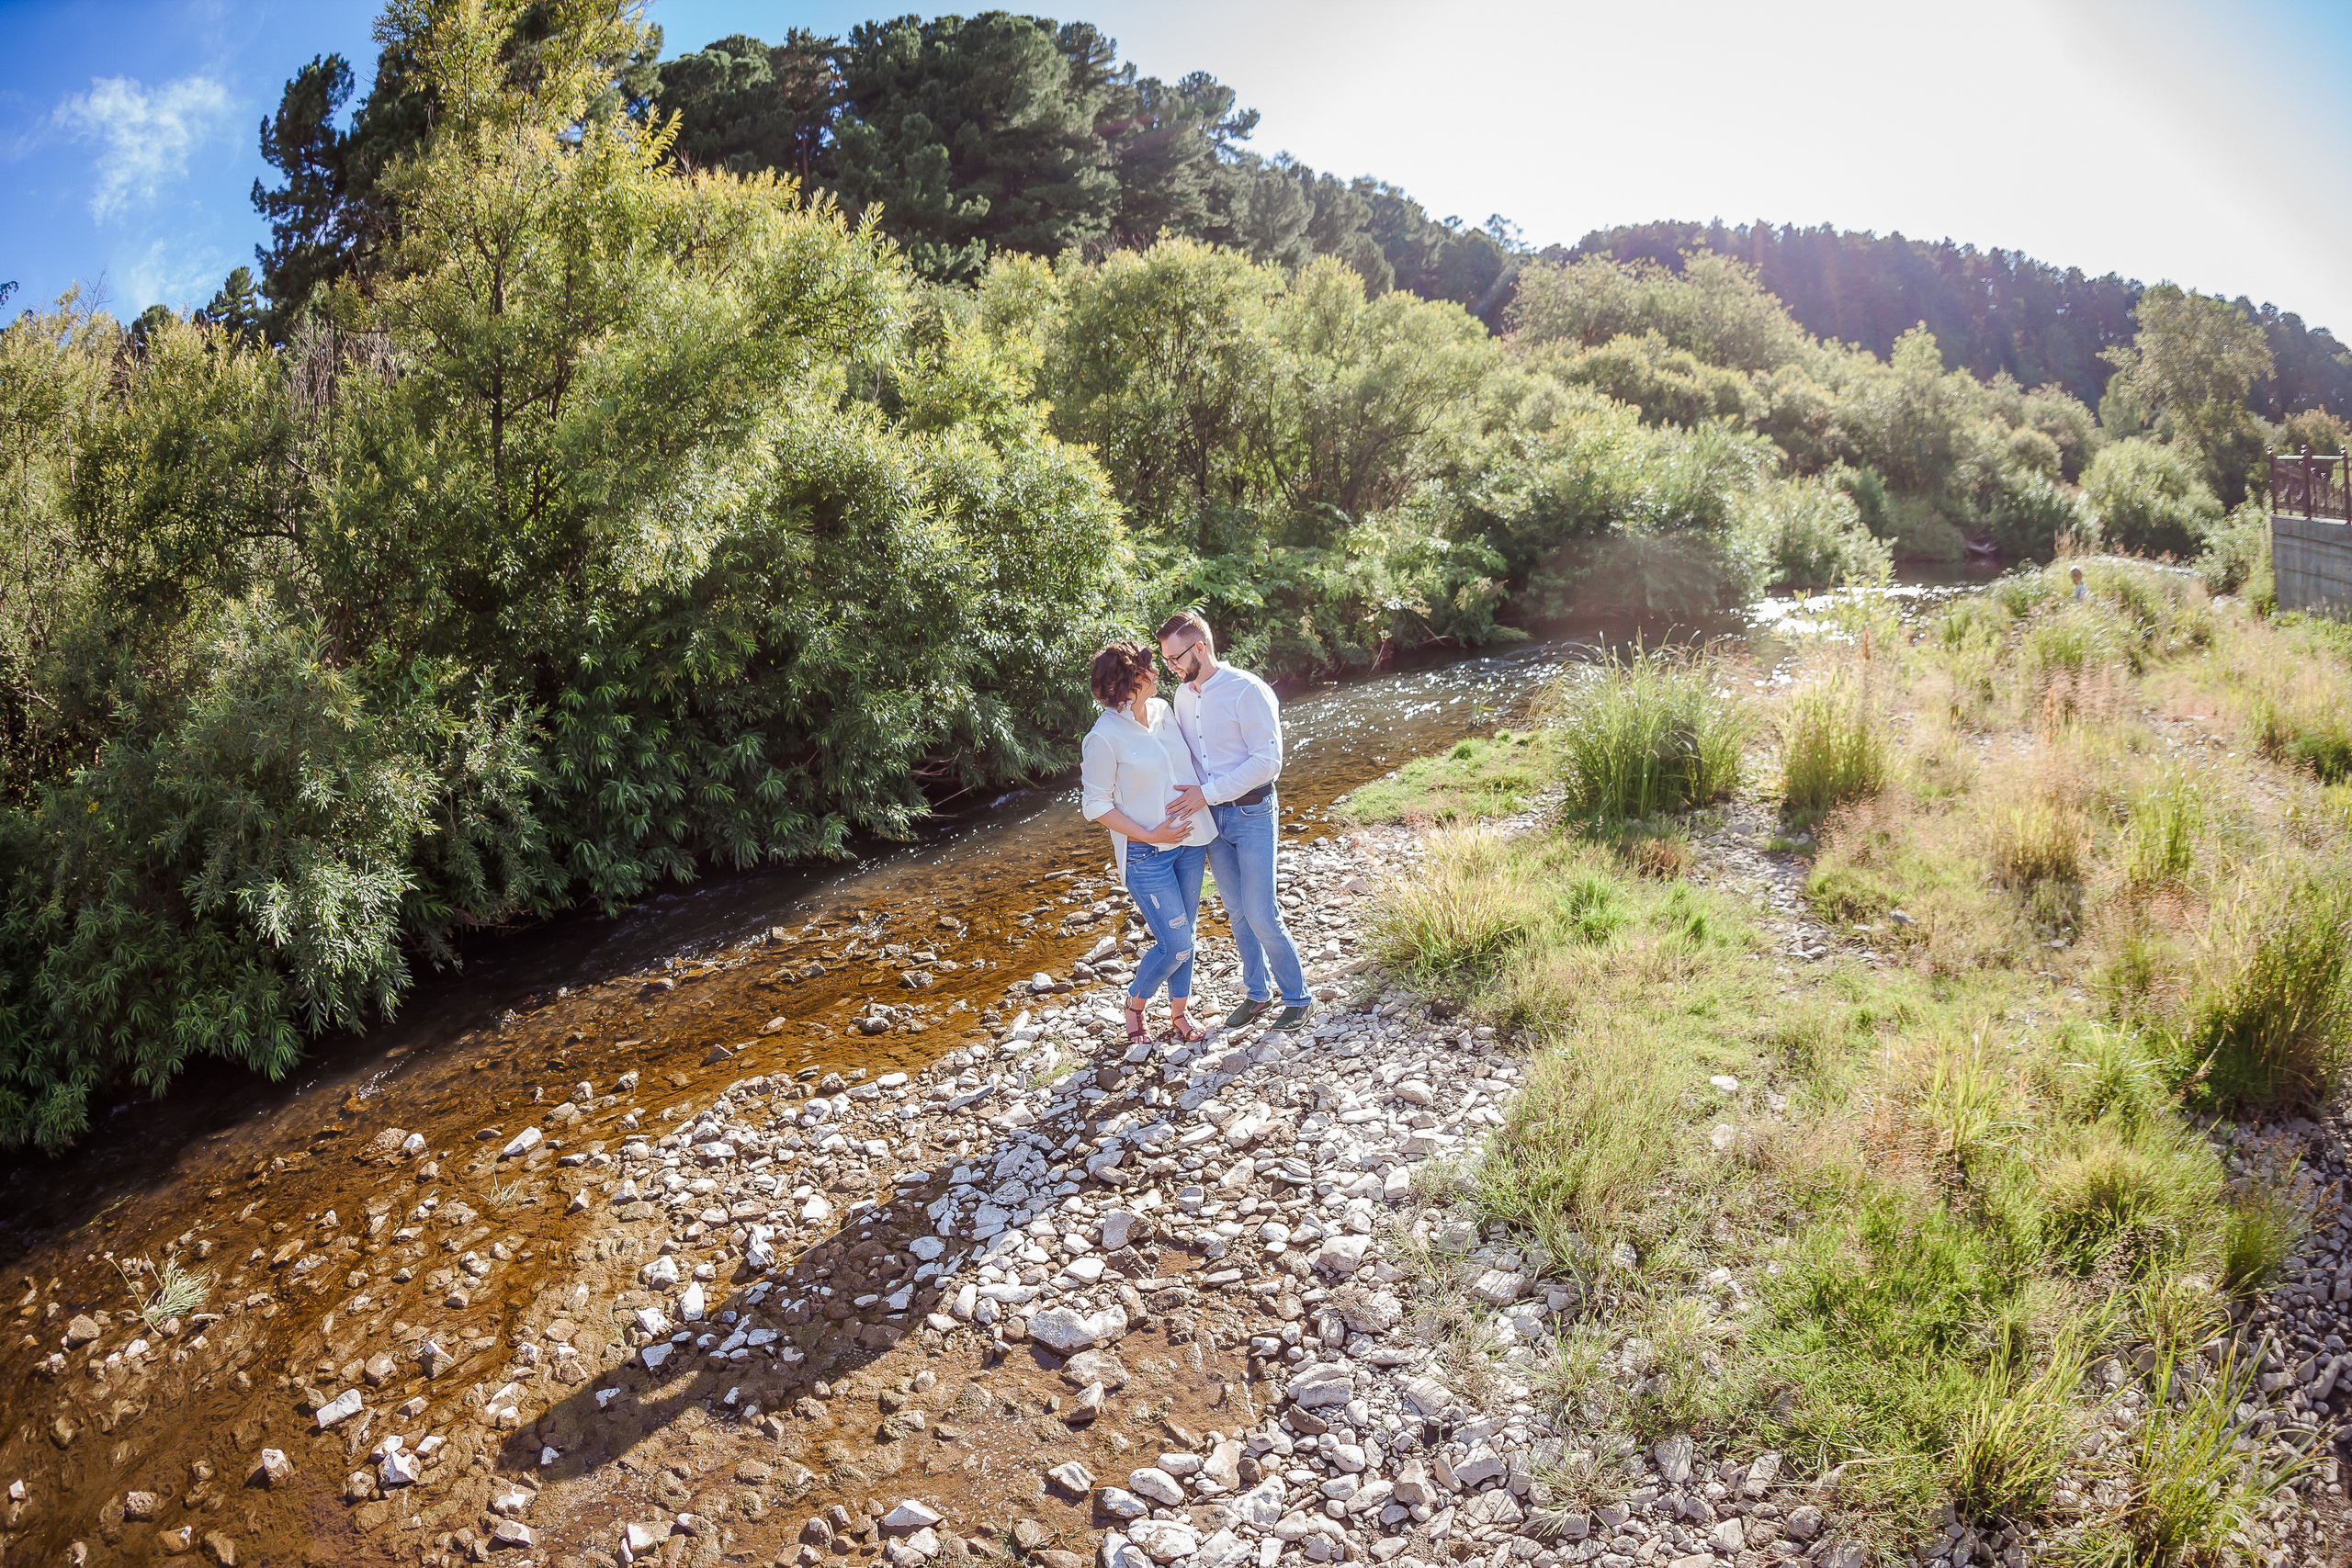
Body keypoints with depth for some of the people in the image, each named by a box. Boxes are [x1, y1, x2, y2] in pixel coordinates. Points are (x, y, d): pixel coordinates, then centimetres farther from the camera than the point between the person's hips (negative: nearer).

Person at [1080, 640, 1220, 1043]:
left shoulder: (1162, 711, 3)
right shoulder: (1104, 738, -17)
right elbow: (1096, 806, -12)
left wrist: (1204, 836, 13)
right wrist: (1150, 835, -17)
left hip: (1188, 842, 6)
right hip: (1147, 855, -6)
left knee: (1185, 933, 14)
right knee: (1176, 945, -5)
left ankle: (1178, 1014, 32)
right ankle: (1134, 1004, 22)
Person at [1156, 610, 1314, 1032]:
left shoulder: (1247, 691, -17)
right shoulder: (1182, 696, 6)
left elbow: (1268, 760, -20)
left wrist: (1208, 793, -22)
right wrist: (1190, 798, 2)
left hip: (1252, 813, -6)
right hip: (1210, 815, 6)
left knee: (1261, 915, -6)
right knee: (1237, 912, 14)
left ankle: (1298, 997, 12)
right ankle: (1257, 992, 29)